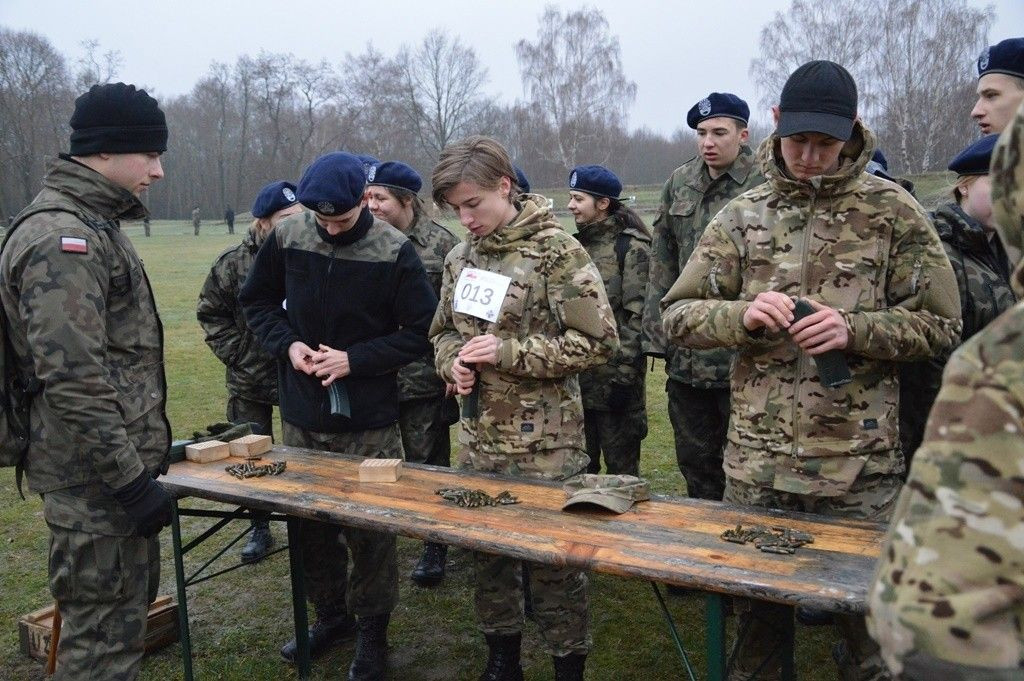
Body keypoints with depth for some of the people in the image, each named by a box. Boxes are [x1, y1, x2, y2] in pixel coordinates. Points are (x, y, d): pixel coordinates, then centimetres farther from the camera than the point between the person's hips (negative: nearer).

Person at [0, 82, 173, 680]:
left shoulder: (95, 225, 14)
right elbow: (72, 381, -25)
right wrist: (132, 479, -22)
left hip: (122, 464, 10)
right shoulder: (61, 238, -19)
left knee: (133, 604, 22)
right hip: (97, 479, -10)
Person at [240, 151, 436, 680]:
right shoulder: (287, 238, -4)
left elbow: (422, 332, -11)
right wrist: (287, 344, -9)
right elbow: (256, 300, 9)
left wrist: (355, 360, -19)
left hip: (367, 421, -4)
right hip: (301, 414, 4)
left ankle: (371, 631, 25)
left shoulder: (395, 252, -14)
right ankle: (329, 614, 38)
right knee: (308, 520, 17)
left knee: (369, 530, 6)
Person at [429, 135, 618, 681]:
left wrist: (508, 352, -20)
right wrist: (454, 362, -5)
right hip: (479, 437, 6)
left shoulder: (557, 250, -12)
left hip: (545, 442, -6)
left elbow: (598, 340, -15)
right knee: (486, 548, 17)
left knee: (554, 556, 6)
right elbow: (443, 331, 18)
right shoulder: (460, 257, 8)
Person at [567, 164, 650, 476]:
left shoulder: (631, 248, -9)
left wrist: (624, 374, -17)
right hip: (575, 378, 7)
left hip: (613, 379, -7)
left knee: (621, 467, 6)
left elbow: (637, 316, -14)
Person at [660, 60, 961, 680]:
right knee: (754, 610, 16)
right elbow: (678, 315, 4)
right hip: (755, 460, 2)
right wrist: (742, 315, -16)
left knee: (867, 614, 13)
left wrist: (854, 330, -17)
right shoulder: (743, 215, 5)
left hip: (860, 465, -1)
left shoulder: (892, 210, 0)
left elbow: (940, 326, 1)